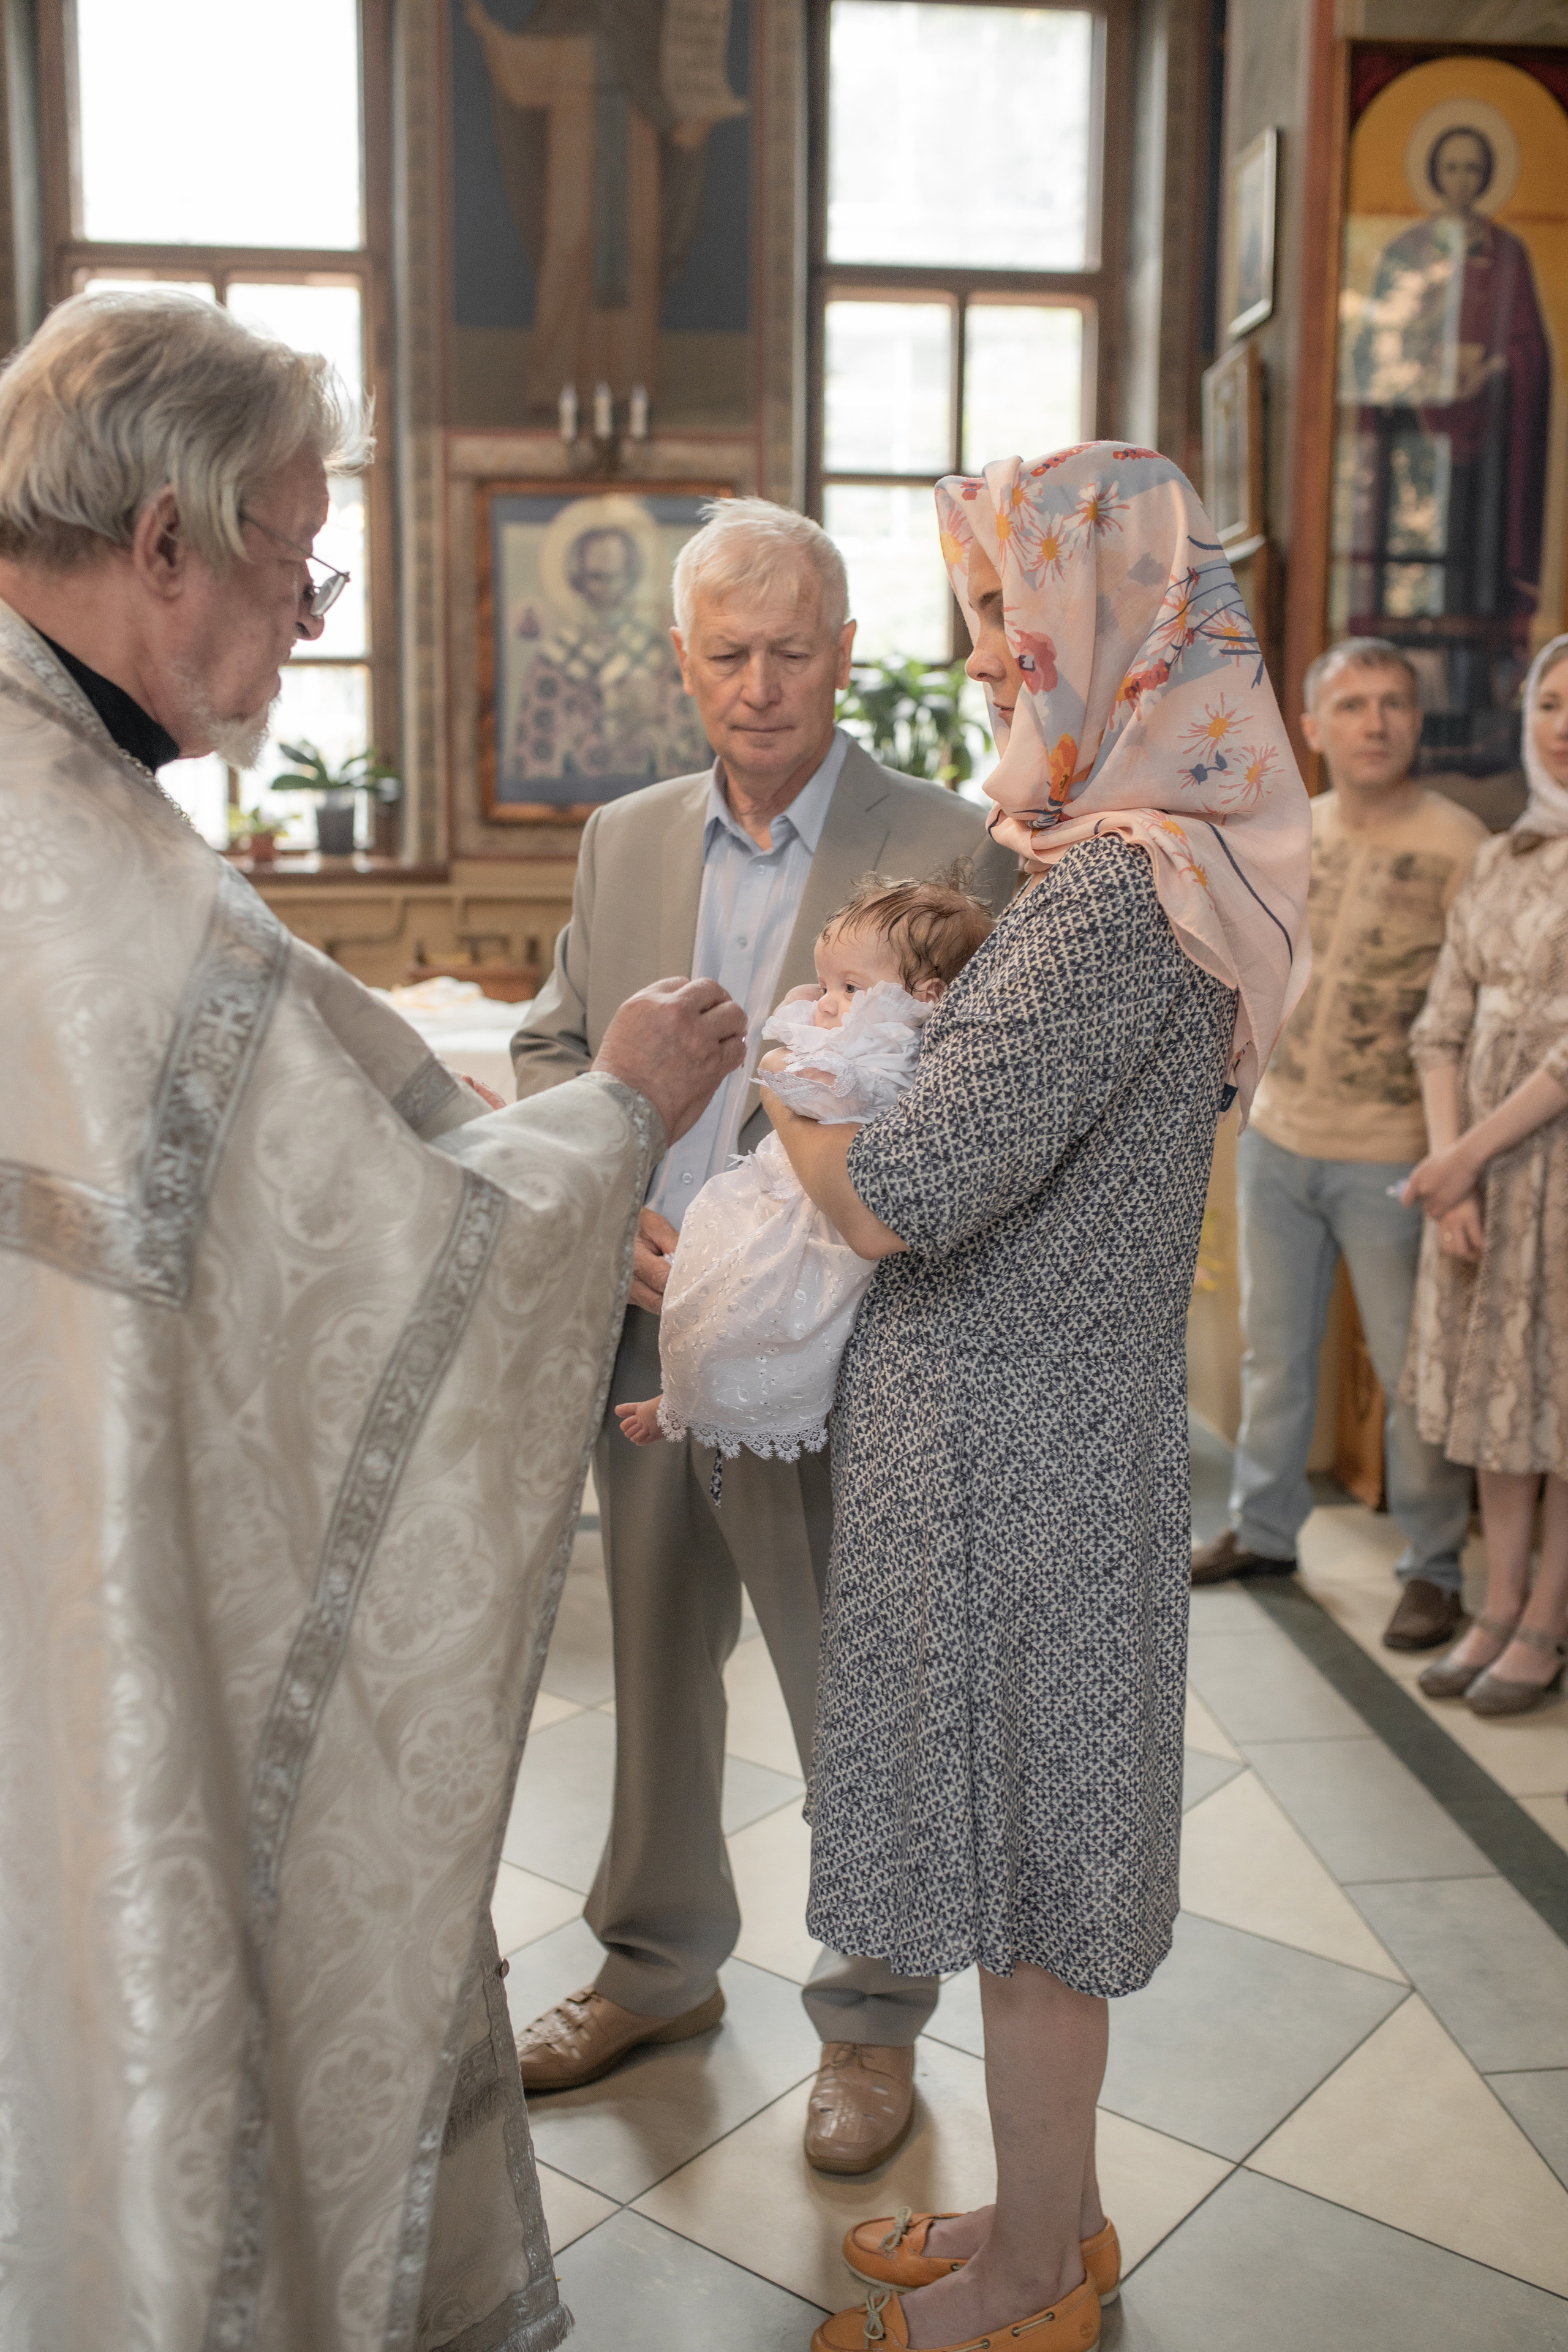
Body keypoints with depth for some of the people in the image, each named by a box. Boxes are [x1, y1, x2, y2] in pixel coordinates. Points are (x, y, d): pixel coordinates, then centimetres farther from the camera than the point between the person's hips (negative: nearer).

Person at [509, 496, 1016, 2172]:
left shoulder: (952, 851, -10)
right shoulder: (624, 838, 7)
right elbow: (549, 1048, 12)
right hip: (644, 1334, 5)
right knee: (656, 1669, 21)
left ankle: (873, 2020, 34)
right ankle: (657, 1968, 44)